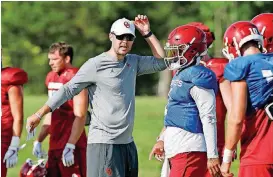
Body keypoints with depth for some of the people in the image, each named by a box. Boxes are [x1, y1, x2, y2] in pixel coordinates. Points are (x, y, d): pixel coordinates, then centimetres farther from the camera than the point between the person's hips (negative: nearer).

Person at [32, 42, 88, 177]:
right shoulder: (51, 77, 15)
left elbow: (80, 116, -17)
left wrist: (70, 147, -22)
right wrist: (39, 141, 21)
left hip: (72, 145, -9)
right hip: (55, 145, 9)